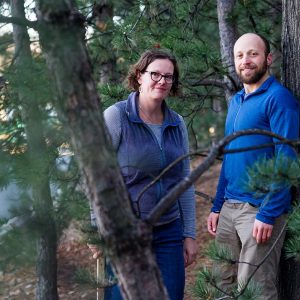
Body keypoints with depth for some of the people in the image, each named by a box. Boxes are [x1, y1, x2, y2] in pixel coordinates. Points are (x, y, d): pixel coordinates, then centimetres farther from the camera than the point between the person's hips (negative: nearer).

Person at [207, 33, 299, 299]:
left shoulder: (278, 98, -10)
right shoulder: (236, 101, 15)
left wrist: (268, 215, -20)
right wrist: (217, 206, 15)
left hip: (261, 210, -7)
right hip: (229, 208, 8)